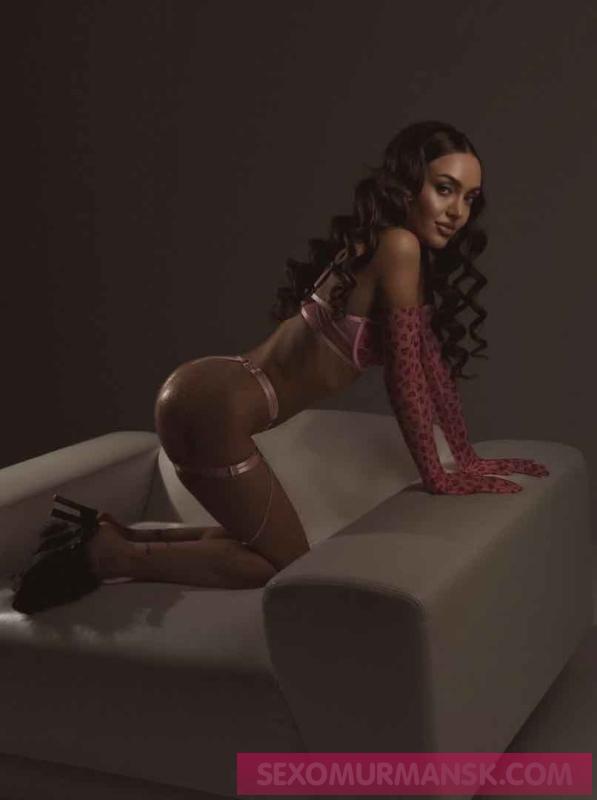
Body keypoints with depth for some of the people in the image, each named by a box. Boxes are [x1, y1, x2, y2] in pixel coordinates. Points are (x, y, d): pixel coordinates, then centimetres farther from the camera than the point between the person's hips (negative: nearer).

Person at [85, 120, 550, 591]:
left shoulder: (418, 264, 15)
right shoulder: (398, 246, -15)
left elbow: (434, 363, 20)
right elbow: (404, 373, -14)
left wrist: (468, 459, 22)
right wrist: (436, 478, -6)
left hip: (209, 396, 10)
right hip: (216, 408, -10)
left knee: (266, 542, 24)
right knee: (288, 567, 2)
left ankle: (113, 535, 20)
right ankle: (111, 555, 1)